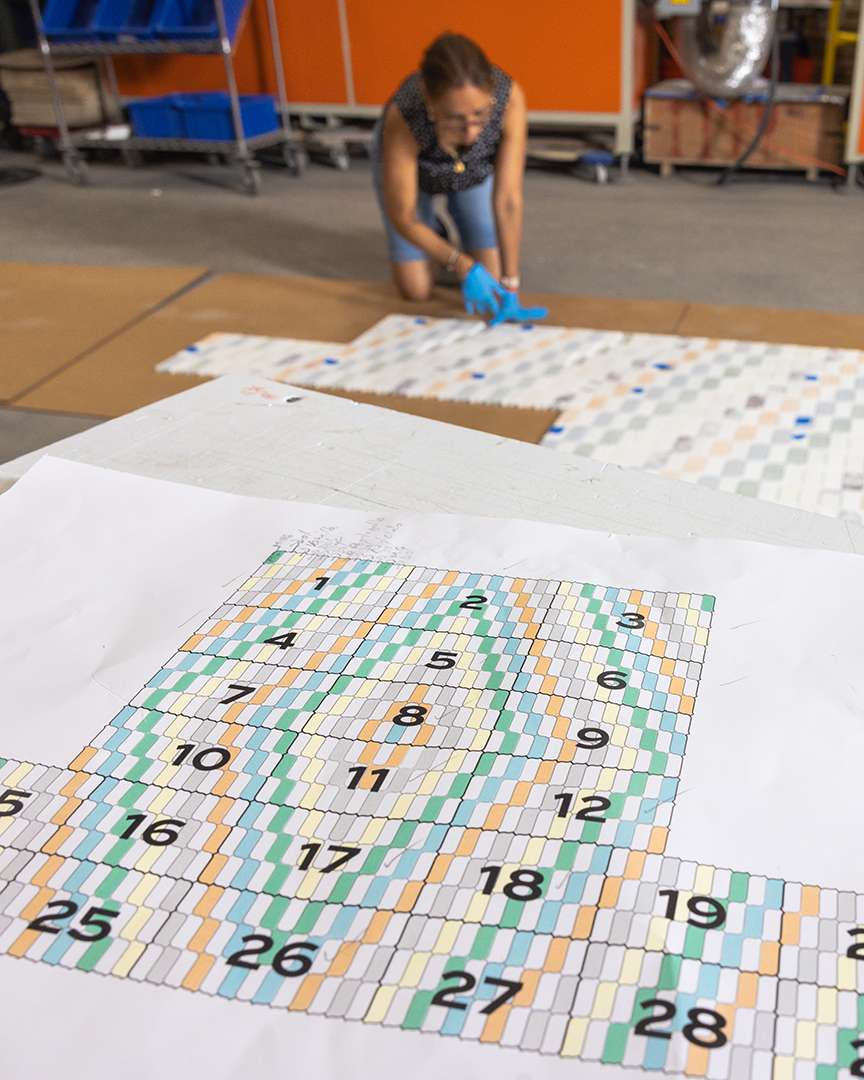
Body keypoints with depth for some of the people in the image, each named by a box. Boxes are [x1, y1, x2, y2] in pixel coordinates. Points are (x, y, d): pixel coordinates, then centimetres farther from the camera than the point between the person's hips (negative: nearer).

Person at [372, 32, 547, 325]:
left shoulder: (509, 96, -40)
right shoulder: (403, 115, -43)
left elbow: (508, 199, -35)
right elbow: (402, 217, -31)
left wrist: (510, 289, -35)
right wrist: (463, 266, -38)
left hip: (475, 172, 2)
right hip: (405, 165, -1)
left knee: (492, 278, -4)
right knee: (417, 290, -6)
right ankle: (434, 231, 25)